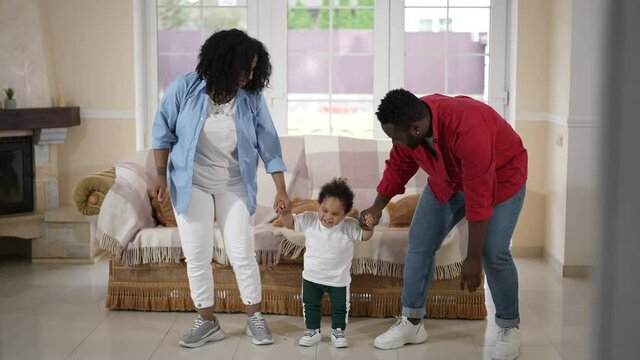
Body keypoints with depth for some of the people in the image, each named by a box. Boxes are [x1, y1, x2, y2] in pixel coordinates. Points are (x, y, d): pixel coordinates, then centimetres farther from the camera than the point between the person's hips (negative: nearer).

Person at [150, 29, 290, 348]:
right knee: (197, 256, 3)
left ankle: (255, 319, 16)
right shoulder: (185, 88, -13)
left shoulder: (252, 99, -10)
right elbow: (163, 132, -3)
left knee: (242, 253, 0)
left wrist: (281, 190, -10)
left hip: (234, 187, 1)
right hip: (191, 184, 0)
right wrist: (161, 175, -7)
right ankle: (207, 322, 17)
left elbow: (268, 145, -6)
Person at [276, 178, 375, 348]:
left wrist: (369, 226, -36)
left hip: (339, 279, -1)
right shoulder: (309, 220, -13)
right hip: (312, 277, 2)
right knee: (310, 306, 15)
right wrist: (285, 213, -26)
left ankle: (338, 331, 34)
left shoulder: (349, 226, -17)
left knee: (340, 307, 13)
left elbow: (364, 237, -14)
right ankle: (312, 331, 33)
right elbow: (290, 223, -5)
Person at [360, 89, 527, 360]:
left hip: (500, 177, -6)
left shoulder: (467, 130, -42)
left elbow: (479, 200, -37)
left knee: (493, 253, -16)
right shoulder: (408, 124, -21)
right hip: (449, 179, 6)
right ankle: (411, 323, 12)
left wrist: (473, 259, -32)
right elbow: (398, 167, 0)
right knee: (420, 241, 0)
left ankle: (509, 329, 7)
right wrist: (377, 208, -6)